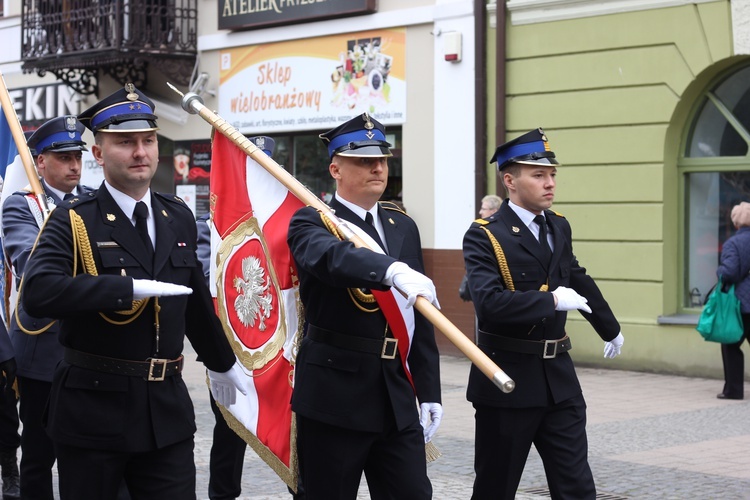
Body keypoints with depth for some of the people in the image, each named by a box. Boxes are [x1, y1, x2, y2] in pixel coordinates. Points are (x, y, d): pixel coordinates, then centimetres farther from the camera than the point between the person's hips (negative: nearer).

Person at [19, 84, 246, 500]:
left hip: (167, 407, 4)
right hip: (93, 407, -4)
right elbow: (37, 292, -27)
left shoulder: (179, 217, 9)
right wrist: (132, 288, -27)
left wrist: (222, 363, 32)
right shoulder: (73, 221, -9)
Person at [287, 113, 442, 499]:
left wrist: (429, 392, 10)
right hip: (333, 396, -5)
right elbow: (331, 256, -30)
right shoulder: (311, 222, -4)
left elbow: (420, 318, 14)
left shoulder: (403, 227, 13)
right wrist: (392, 270, -48)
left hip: (396, 395, 5)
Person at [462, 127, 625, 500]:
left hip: (558, 375, 5)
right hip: (507, 380, -5)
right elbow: (489, 302, -28)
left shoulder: (559, 227, 9)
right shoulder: (484, 236, -12)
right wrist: (551, 300, -24)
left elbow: (579, 281, 28)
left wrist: (610, 329, 41)